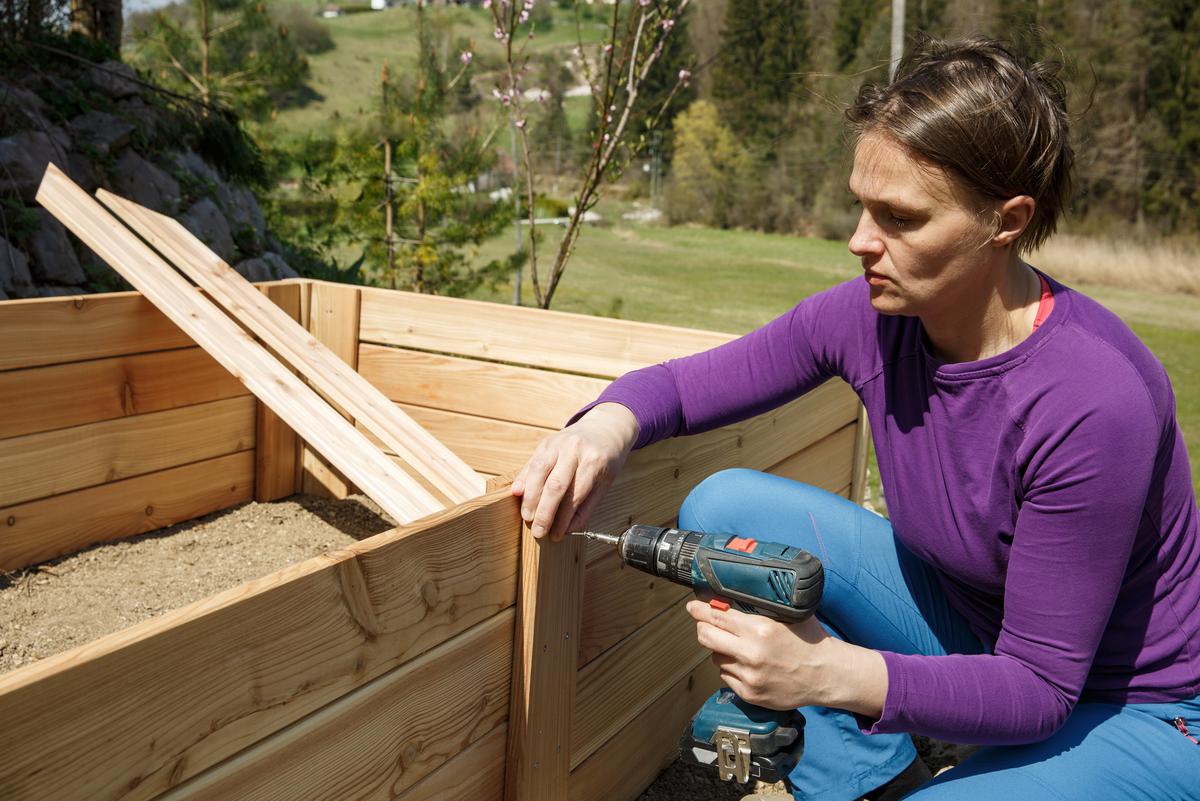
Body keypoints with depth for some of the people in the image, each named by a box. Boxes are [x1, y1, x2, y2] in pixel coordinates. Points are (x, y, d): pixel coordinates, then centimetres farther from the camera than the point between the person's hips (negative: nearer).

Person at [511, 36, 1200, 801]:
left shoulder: (1093, 399, -32)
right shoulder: (873, 314, -15)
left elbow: (1039, 686, -25)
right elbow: (682, 381, -3)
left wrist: (832, 673, -39)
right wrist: (609, 425, -27)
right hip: (975, 626, 6)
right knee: (726, 507, -11)